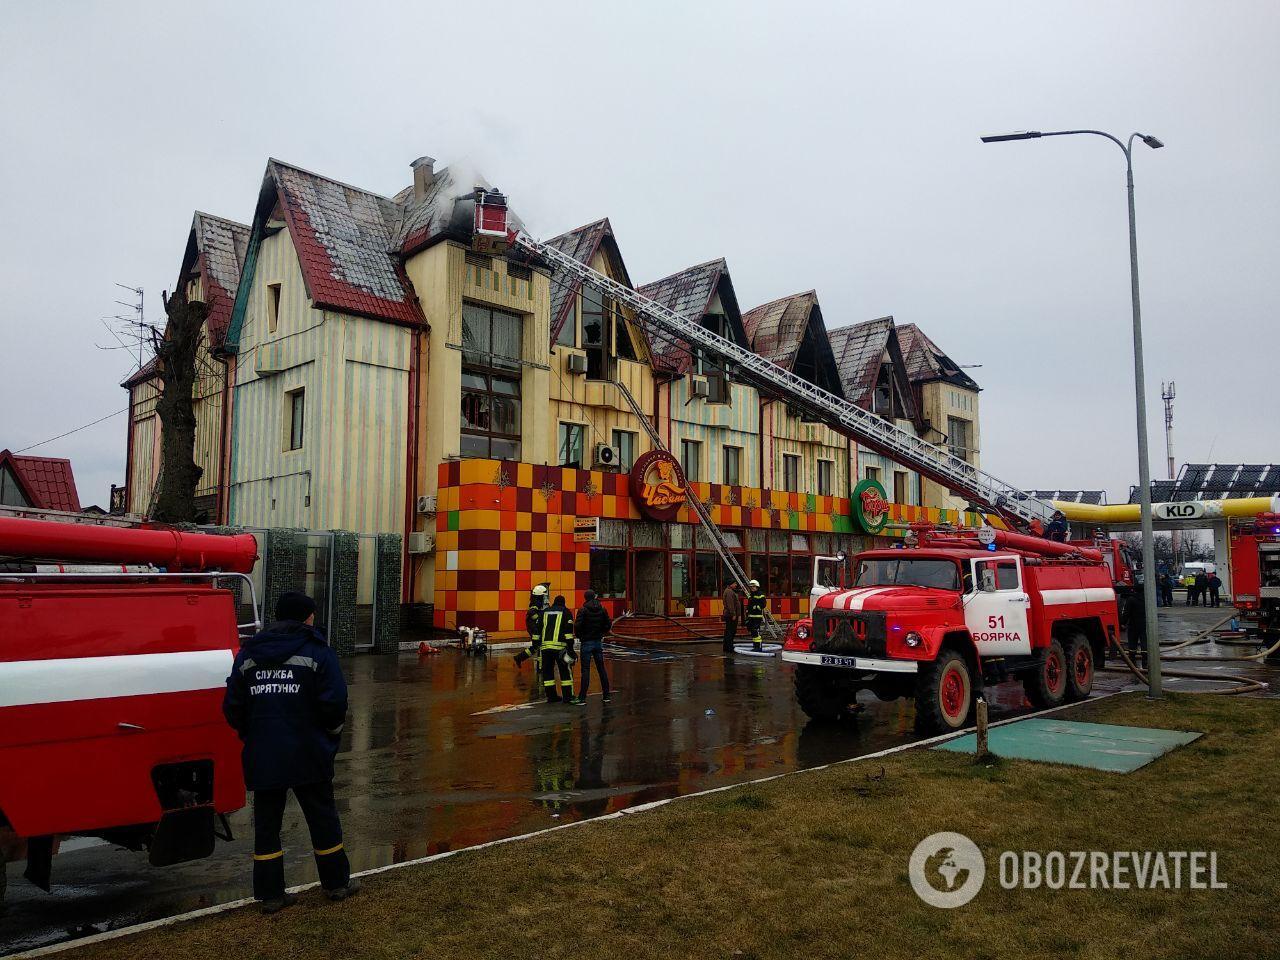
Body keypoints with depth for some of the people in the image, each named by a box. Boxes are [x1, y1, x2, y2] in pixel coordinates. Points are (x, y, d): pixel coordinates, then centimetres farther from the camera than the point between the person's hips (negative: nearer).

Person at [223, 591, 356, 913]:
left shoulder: (248, 654, 7)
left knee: (266, 823, 12)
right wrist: (331, 733, 5)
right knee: (322, 817, 11)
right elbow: (334, 702, -13)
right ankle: (336, 883, 22)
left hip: (262, 756, 3)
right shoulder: (318, 651, -7)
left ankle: (270, 893, 17)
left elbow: (232, 705, 7)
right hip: (308, 755, -3)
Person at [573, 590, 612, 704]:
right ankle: (606, 695, 16)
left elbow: (577, 625, -18)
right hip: (598, 642, 4)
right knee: (601, 668, 12)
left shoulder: (583, 610, -11)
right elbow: (608, 624, 3)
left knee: (585, 670, -3)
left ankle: (582, 698, -5)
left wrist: (578, 635, 0)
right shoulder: (602, 609, 1)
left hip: (586, 643, -4)